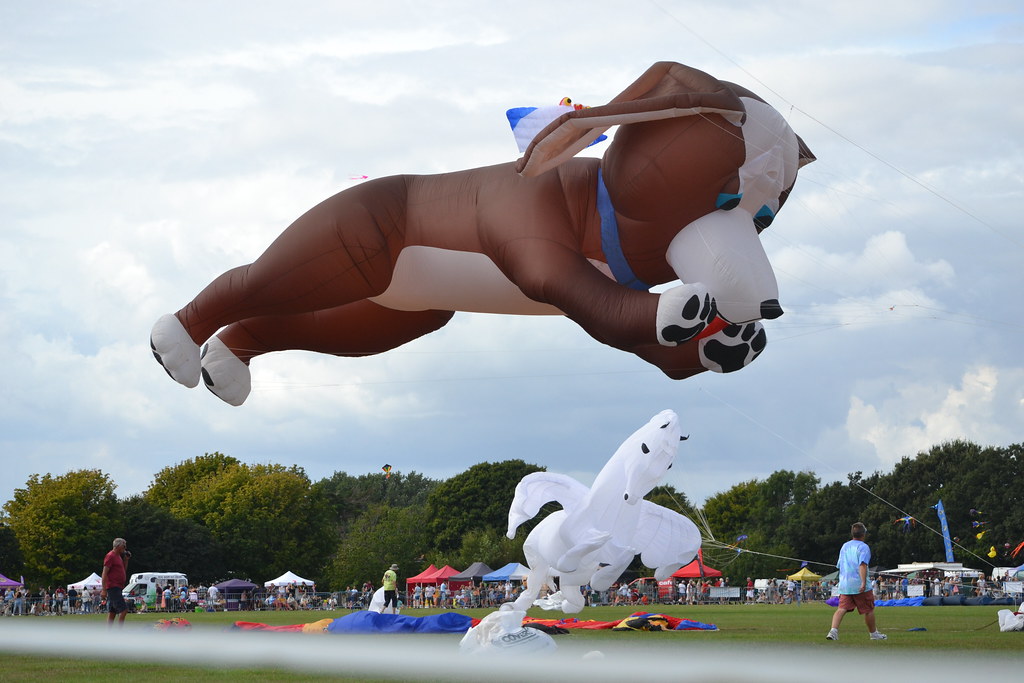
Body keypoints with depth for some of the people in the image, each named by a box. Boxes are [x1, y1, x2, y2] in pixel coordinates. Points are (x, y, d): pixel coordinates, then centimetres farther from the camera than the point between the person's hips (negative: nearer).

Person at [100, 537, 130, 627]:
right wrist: (104, 590, -21)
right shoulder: (110, 556, -10)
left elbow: (124, 571, 29)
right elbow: (104, 573, -15)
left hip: (117, 588, 10)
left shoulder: (118, 556, 19)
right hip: (113, 587, -10)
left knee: (112, 612, 8)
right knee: (123, 610, -14)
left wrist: (126, 560, 16)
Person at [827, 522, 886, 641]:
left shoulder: (844, 546, 16)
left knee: (842, 608, -5)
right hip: (858, 585, -5)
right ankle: (873, 634, 23)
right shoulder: (863, 547, -6)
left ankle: (833, 630, -26)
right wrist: (864, 582, -26)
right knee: (869, 610, 11)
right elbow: (862, 565, -19)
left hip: (844, 585, 5)